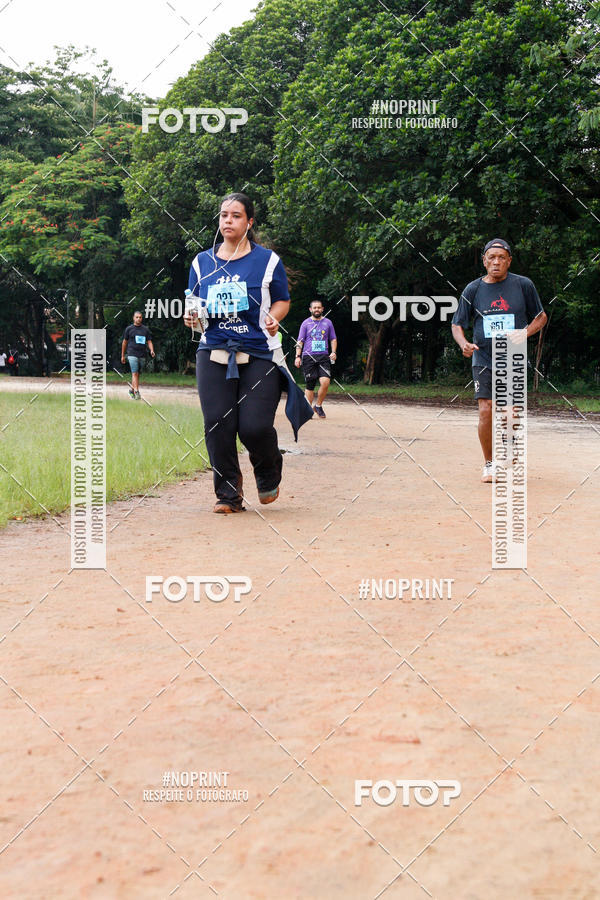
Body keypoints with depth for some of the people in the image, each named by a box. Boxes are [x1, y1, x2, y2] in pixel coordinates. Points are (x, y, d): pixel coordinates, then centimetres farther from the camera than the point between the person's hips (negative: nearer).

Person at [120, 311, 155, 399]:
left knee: (137, 374, 9)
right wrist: (122, 356, 10)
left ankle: (131, 390, 25)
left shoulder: (145, 329, 12)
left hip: (142, 355, 3)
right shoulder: (129, 329, 5)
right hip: (132, 354, -3)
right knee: (135, 373, -13)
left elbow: (149, 341, 12)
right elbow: (124, 342, 10)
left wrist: (151, 350, -8)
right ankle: (136, 392, -20)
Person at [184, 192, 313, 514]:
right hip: (214, 353, 3)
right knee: (217, 425, -6)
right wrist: (190, 316, -3)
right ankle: (228, 495, 7)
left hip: (259, 355, -3)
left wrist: (273, 317, -12)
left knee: (255, 426, -11)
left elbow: (283, 301, 10)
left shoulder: (267, 260, 5)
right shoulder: (202, 262, 13)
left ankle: (269, 474, 22)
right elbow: (194, 305, 19)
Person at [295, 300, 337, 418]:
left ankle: (318, 406, 3)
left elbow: (333, 339, 19)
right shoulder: (306, 323, 8)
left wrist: (334, 352, 3)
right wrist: (298, 356, -2)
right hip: (308, 357, -1)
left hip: (323, 356, 1)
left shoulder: (328, 322, 13)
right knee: (310, 385, -1)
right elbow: (300, 341, 8)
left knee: (325, 382, -16)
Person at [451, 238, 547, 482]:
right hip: (483, 359, 0)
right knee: (486, 412, -9)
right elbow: (457, 324, 8)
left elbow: (541, 317, 12)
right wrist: (464, 343, -14)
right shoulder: (473, 289, 3)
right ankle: (489, 463, 9)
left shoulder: (524, 285, 2)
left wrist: (523, 335, -8)